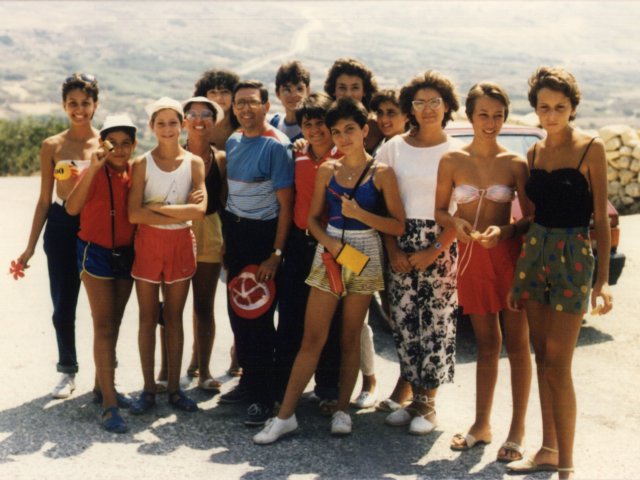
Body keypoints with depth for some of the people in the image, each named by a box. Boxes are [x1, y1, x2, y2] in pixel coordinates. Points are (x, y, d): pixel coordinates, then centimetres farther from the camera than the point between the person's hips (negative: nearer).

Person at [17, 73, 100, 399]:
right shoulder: (52, 146, 2)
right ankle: (68, 371, 25)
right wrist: (30, 247, 5)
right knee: (63, 306, 8)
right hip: (61, 227, 1)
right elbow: (45, 199, 6)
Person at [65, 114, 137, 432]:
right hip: (96, 253, -5)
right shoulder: (95, 172, -12)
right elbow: (72, 208, -28)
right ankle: (109, 404, -9)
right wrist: (93, 168, -34)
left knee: (113, 325, 13)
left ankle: (103, 386, 27)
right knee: (104, 327, -8)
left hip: (125, 254, 5)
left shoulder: (135, 172, 1)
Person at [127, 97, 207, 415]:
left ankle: (174, 387, 16)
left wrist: (156, 207, -13)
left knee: (174, 318, 9)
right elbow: (134, 214, -12)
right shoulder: (142, 164, -2)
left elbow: (199, 210, -12)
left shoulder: (194, 163, 1)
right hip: (148, 243, -1)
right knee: (148, 318, 5)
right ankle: (148, 388, 13)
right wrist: (179, 213, -15)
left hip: (181, 244, 1)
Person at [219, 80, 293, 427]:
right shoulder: (233, 142, 9)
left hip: (262, 233, -6)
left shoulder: (276, 145, -12)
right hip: (234, 230, 6)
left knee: (259, 316, -4)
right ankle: (248, 380, 23)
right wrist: (226, 241, 10)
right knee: (237, 310, 9)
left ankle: (263, 395, 5)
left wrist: (275, 254, -16)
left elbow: (285, 204, -13)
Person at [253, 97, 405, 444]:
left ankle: (342, 410, 18)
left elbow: (398, 225, -5)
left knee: (350, 337, 7)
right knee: (312, 337, -1)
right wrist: (328, 241, -11)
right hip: (328, 253, 2)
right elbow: (313, 218, 8)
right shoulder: (327, 171, 5)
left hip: (365, 255, -1)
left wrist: (360, 214, -18)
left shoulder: (381, 173, -3)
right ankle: (286, 415, 0)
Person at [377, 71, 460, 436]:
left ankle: (428, 405, 9)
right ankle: (414, 398, 14)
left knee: (437, 324, -2)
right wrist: (393, 250, -6)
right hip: (402, 243, 2)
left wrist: (434, 251, -13)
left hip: (441, 245, -2)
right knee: (404, 321, 2)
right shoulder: (395, 147, 7)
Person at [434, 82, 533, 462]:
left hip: (509, 255, -2)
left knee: (517, 343, 1)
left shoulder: (515, 164, -4)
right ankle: (482, 425, 22)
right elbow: (440, 210, 7)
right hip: (471, 256, 2)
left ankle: (518, 431, 9)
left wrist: (504, 231, -20)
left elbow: (531, 218, -2)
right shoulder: (452, 161, 1)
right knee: (486, 343, 12)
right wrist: (455, 223, -13)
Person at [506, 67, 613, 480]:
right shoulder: (535, 152, 10)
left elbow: (601, 217, -7)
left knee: (558, 366, -7)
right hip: (534, 253, 6)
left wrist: (603, 280, -13)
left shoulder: (591, 149, -6)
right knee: (543, 358, 10)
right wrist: (518, 276, 13)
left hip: (573, 257, -6)